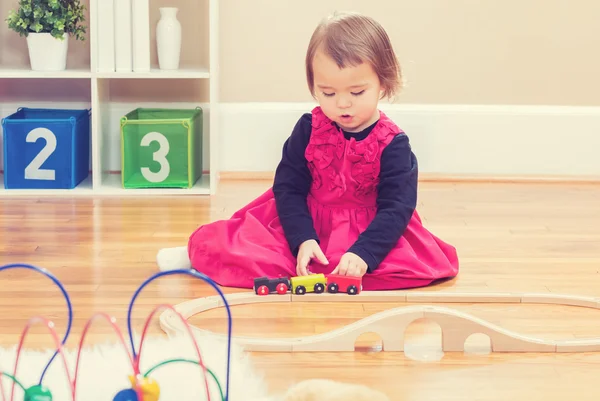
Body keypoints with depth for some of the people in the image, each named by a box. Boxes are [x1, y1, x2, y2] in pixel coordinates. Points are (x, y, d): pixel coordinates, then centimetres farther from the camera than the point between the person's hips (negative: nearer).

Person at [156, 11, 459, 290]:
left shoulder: (393, 144, -12)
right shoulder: (308, 129, -4)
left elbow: (396, 207, -18)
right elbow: (288, 188, -7)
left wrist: (363, 254, -34)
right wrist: (302, 240, -24)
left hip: (368, 232, -1)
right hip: (305, 224, 1)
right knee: (217, 241, -18)